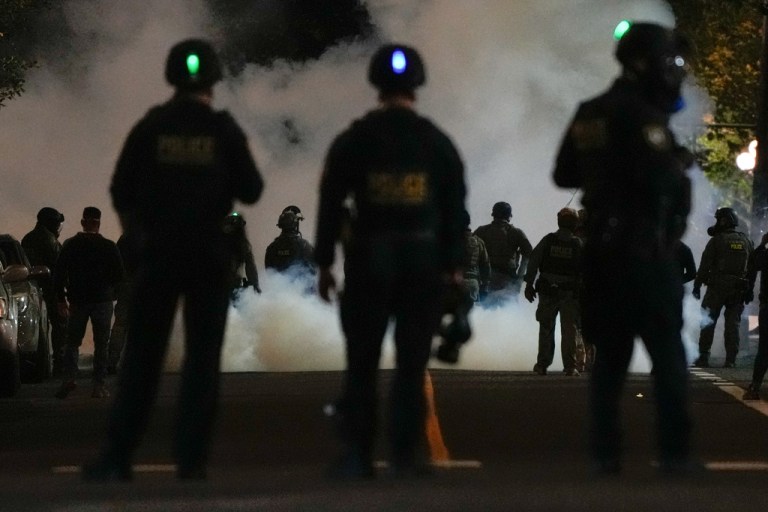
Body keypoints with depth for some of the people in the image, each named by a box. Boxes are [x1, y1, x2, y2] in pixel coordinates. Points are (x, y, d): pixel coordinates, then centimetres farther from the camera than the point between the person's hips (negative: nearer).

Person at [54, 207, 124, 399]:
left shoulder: (70, 245, 0)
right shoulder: (109, 247, -4)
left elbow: (59, 274, -1)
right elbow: (119, 275, 0)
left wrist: (61, 299, 6)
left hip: (77, 301, 1)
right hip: (103, 300, -1)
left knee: (72, 342, 10)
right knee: (101, 344, 4)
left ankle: (69, 378, -10)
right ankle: (99, 385, -1)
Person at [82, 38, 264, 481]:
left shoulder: (151, 127, 0)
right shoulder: (225, 130, -2)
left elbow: (121, 190, 0)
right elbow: (251, 191, 0)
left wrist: (133, 223, 19)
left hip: (159, 252, 1)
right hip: (211, 255, -1)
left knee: (142, 356, 3)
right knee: (202, 357, 4)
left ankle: (118, 456, -3)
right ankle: (192, 457, -2)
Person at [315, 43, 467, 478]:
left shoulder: (353, 141, 1)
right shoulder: (438, 144, 4)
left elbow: (331, 204, 0)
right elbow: (455, 210, 4)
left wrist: (325, 263, 4)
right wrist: (454, 267, 8)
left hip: (369, 259, -1)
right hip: (424, 259, 1)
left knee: (361, 363, 4)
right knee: (412, 364, 3)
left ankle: (357, 456, 0)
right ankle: (406, 456, 0)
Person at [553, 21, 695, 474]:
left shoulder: (590, 115, 12)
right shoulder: (641, 115, -15)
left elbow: (564, 175, 19)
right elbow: (657, 178, -24)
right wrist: (679, 164, -4)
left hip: (602, 250, 8)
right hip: (647, 249, -8)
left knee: (610, 354, 10)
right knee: (667, 353, -3)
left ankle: (605, 452, 7)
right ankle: (675, 451, -5)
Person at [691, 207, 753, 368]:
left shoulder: (717, 240, -6)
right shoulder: (747, 242, 10)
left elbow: (704, 266, -8)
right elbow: (753, 267, 12)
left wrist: (697, 285, -2)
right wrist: (749, 290, 16)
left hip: (717, 288, -4)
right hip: (739, 289, 4)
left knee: (708, 322, 4)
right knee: (733, 323, 5)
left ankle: (703, 357, 1)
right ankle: (731, 359, -1)